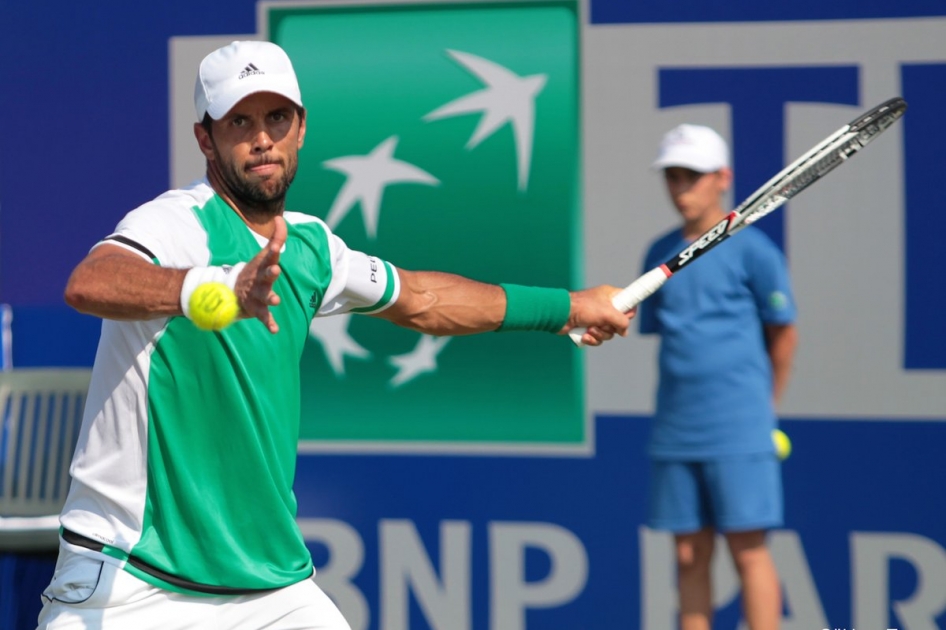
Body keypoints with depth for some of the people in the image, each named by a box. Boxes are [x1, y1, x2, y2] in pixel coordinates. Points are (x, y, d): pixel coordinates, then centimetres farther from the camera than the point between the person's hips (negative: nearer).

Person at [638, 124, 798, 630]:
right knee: (689, 554, 6)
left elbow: (784, 332, 2)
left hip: (739, 431, -5)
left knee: (747, 548, -6)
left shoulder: (751, 250, -4)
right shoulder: (660, 254, 12)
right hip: (675, 431, 5)